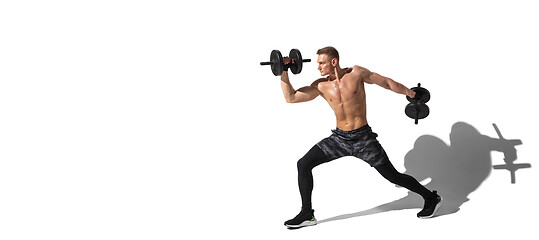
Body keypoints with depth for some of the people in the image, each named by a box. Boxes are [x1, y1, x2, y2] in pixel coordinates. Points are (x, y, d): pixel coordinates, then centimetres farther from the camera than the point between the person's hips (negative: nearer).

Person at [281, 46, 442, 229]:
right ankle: (307, 214, 4)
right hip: (339, 138, 4)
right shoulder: (321, 86, -2)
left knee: (393, 176, -1)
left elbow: (385, 82, 3)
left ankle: (431, 198, 21)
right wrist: (284, 73, -10)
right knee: (303, 165, -7)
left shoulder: (356, 73, -9)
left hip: (363, 138, -4)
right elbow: (290, 97, -1)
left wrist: (409, 92, 4)